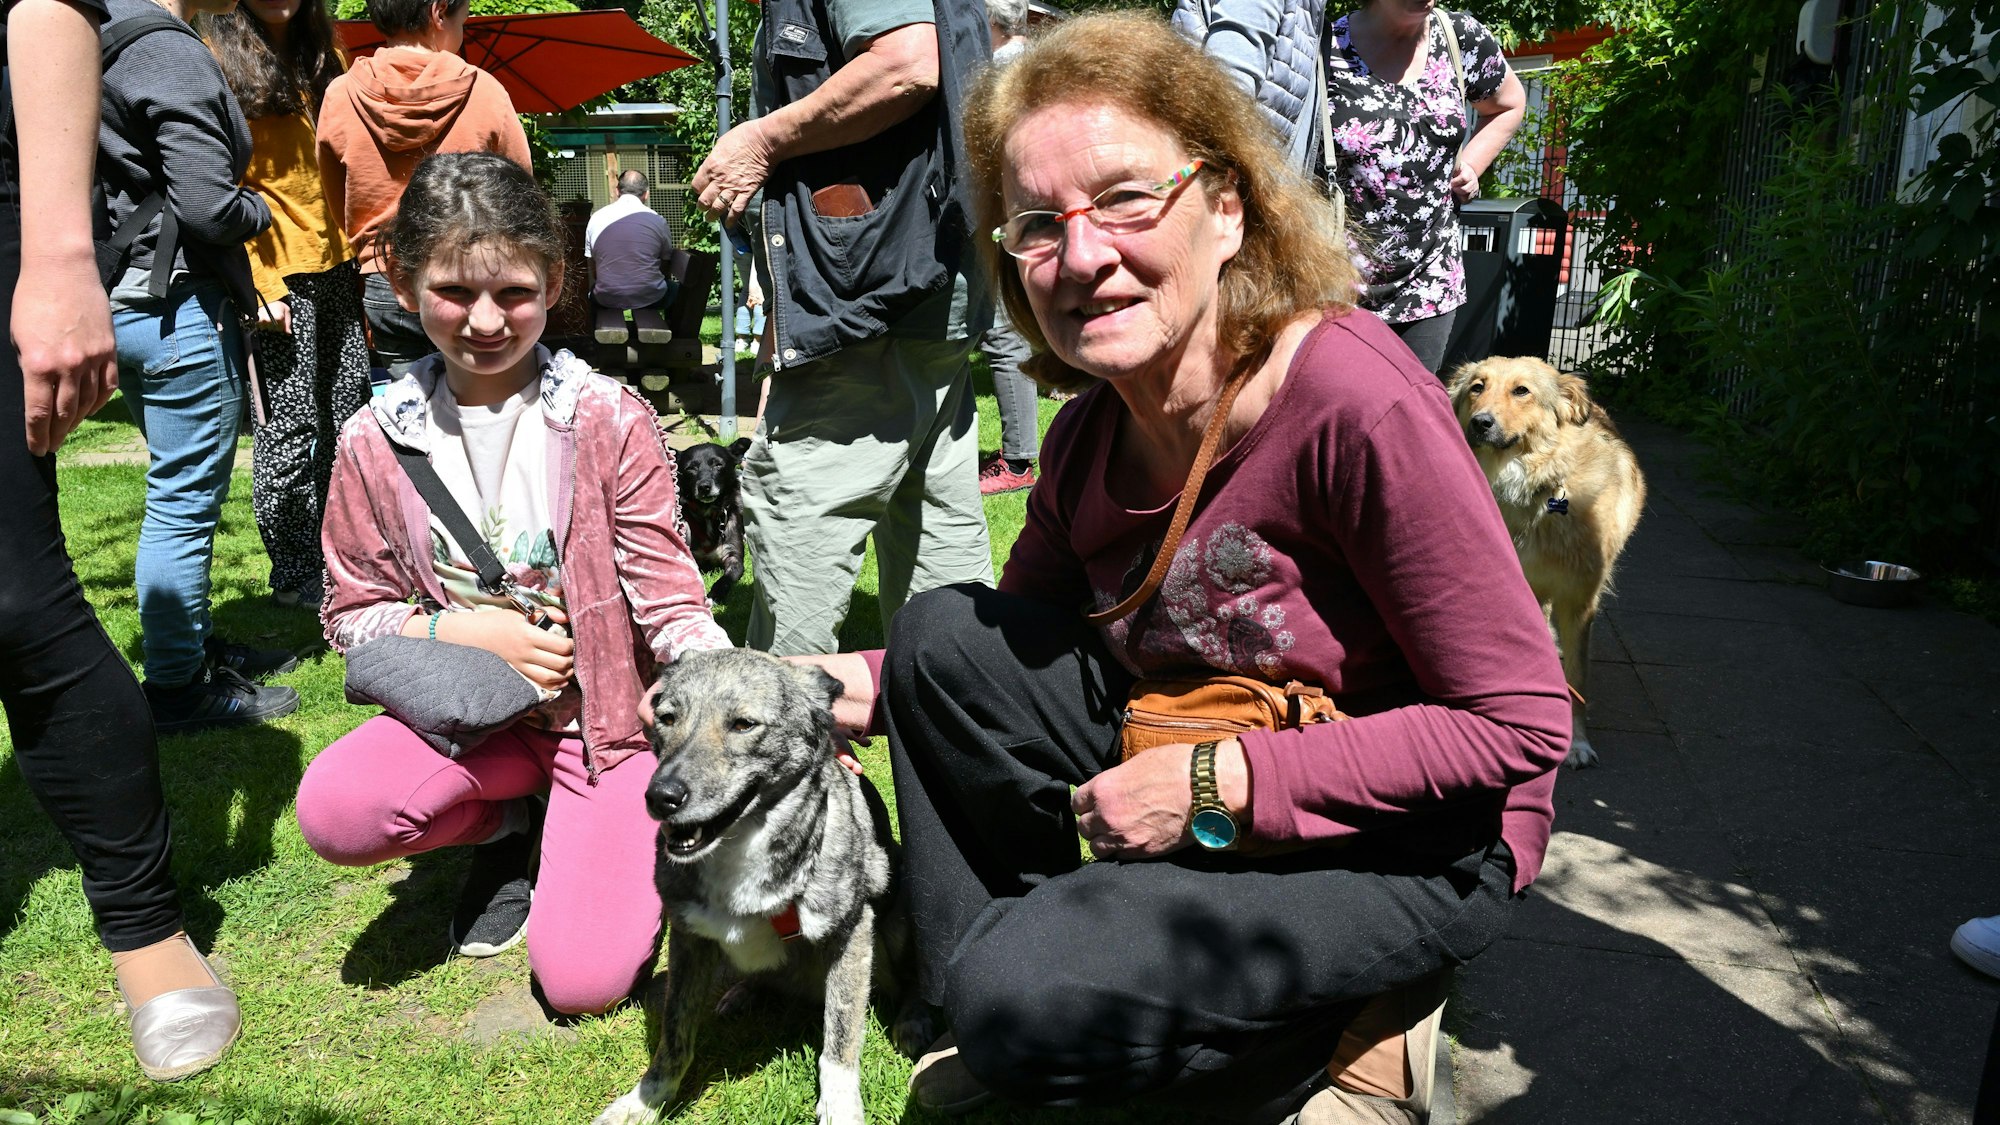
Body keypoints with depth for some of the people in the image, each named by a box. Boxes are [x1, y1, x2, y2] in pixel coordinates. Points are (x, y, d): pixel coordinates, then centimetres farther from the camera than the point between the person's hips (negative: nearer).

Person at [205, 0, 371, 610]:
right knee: (293, 421, -3)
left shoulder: (321, 58, 17)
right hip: (279, 266, -6)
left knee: (350, 407, 7)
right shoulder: (216, 59, -3)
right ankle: (294, 576, 8)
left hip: (337, 263, 7)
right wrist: (257, 281, -18)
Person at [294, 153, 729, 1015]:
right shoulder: (376, 441, -4)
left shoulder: (611, 422, -12)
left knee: (583, 979, -16)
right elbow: (352, 612, 5)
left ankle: (605, 835, 18)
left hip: (606, 715, -3)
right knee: (332, 810, -27)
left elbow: (669, 600, -13)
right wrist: (465, 632, -15)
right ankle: (506, 830, 5)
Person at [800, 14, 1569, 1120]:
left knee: (1025, 998, -21)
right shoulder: (1089, 436, -4)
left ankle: (1348, 1032, 4)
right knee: (944, 632, -5)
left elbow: (1521, 727, -23)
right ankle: (979, 997, 10)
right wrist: (874, 684, -9)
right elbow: (1019, 632, 11)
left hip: (1418, 842, -7)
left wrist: (1220, 782, -24)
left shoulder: (1354, 399, -27)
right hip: (1202, 778, 7)